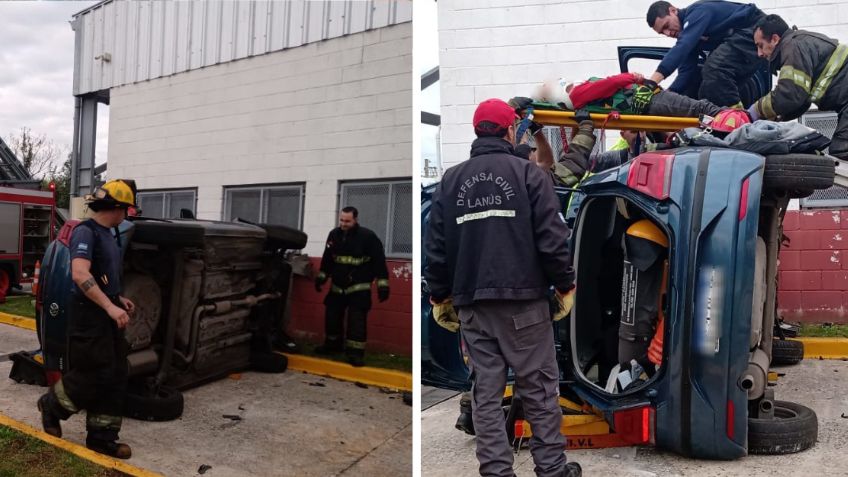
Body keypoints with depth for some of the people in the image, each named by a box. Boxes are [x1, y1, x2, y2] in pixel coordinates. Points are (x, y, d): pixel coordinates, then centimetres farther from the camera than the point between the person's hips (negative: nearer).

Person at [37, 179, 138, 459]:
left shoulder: (108, 235, 14)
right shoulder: (85, 231, -14)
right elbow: (80, 274, -27)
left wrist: (119, 299, 16)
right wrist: (110, 306, -31)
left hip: (108, 315, 9)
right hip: (89, 316, -9)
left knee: (115, 378, 8)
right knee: (94, 375, -4)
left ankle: (101, 437, 16)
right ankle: (51, 405, 24)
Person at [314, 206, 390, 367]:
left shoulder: (368, 236, -14)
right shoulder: (334, 235, 1)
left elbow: (379, 260, -13)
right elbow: (327, 259, 15)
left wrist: (382, 283, -16)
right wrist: (321, 276, 16)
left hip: (359, 287, -5)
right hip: (337, 286, 5)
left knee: (357, 319, -12)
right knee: (332, 315, 11)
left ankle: (355, 353, -6)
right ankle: (333, 344, 32)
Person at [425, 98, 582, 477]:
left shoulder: (451, 180, 8)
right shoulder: (527, 172, -2)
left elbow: (436, 245, 8)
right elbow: (552, 237, -7)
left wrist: (440, 295, 16)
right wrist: (565, 285, 3)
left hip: (472, 303, 3)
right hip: (523, 299, -3)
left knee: (486, 391, 7)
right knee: (539, 387, 7)